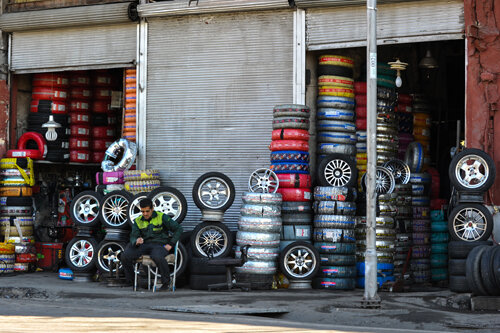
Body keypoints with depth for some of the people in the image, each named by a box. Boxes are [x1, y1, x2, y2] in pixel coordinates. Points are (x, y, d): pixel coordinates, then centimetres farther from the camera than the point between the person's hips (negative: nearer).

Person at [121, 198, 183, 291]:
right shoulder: (138, 221, 11)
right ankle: (130, 282, -2)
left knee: (157, 257, -41)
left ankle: (167, 284, -21)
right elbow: (133, 237, 3)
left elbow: (178, 229, 2)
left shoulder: (162, 217, 1)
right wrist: (136, 241, -23)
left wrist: (171, 244, -7)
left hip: (160, 245, -4)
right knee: (125, 256, -21)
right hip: (144, 245, 4)